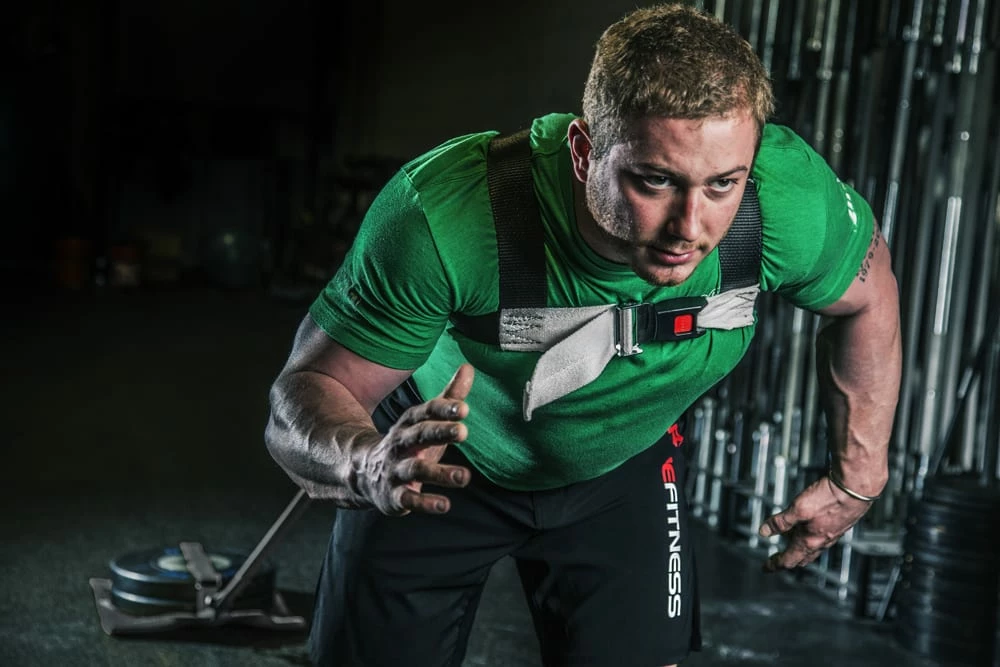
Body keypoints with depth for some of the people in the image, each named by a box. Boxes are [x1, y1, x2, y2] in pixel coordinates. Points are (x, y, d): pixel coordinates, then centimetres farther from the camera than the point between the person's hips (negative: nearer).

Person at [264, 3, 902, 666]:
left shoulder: (788, 199, -32)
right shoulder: (443, 213, -40)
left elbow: (867, 296, -8)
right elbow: (307, 392, -31)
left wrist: (859, 477, -2)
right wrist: (369, 464, -54)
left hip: (624, 463, 2)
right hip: (439, 457, -1)